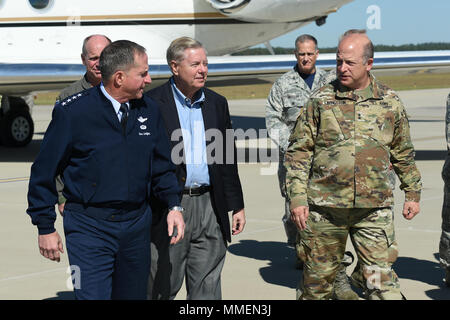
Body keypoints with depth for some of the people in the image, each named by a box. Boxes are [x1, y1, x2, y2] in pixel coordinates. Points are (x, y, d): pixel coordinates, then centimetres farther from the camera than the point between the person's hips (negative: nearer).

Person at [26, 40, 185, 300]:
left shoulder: (149, 110, 5)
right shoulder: (73, 112, -10)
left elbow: (161, 166, 14)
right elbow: (44, 172, -4)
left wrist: (174, 205, -1)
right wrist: (46, 227, -3)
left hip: (137, 225, 5)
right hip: (89, 228, -5)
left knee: (134, 294, 14)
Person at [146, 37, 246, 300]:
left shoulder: (217, 103, 11)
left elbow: (228, 160, 15)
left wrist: (237, 205, 14)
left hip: (210, 206, 4)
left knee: (207, 289, 8)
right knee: (162, 289, 5)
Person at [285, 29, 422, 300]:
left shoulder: (390, 103, 5)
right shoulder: (321, 100, 2)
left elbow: (403, 153, 17)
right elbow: (299, 151, 3)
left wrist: (413, 193, 20)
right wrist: (297, 197, -5)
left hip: (374, 209, 0)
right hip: (325, 208, 0)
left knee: (382, 280, -5)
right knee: (318, 277, 9)